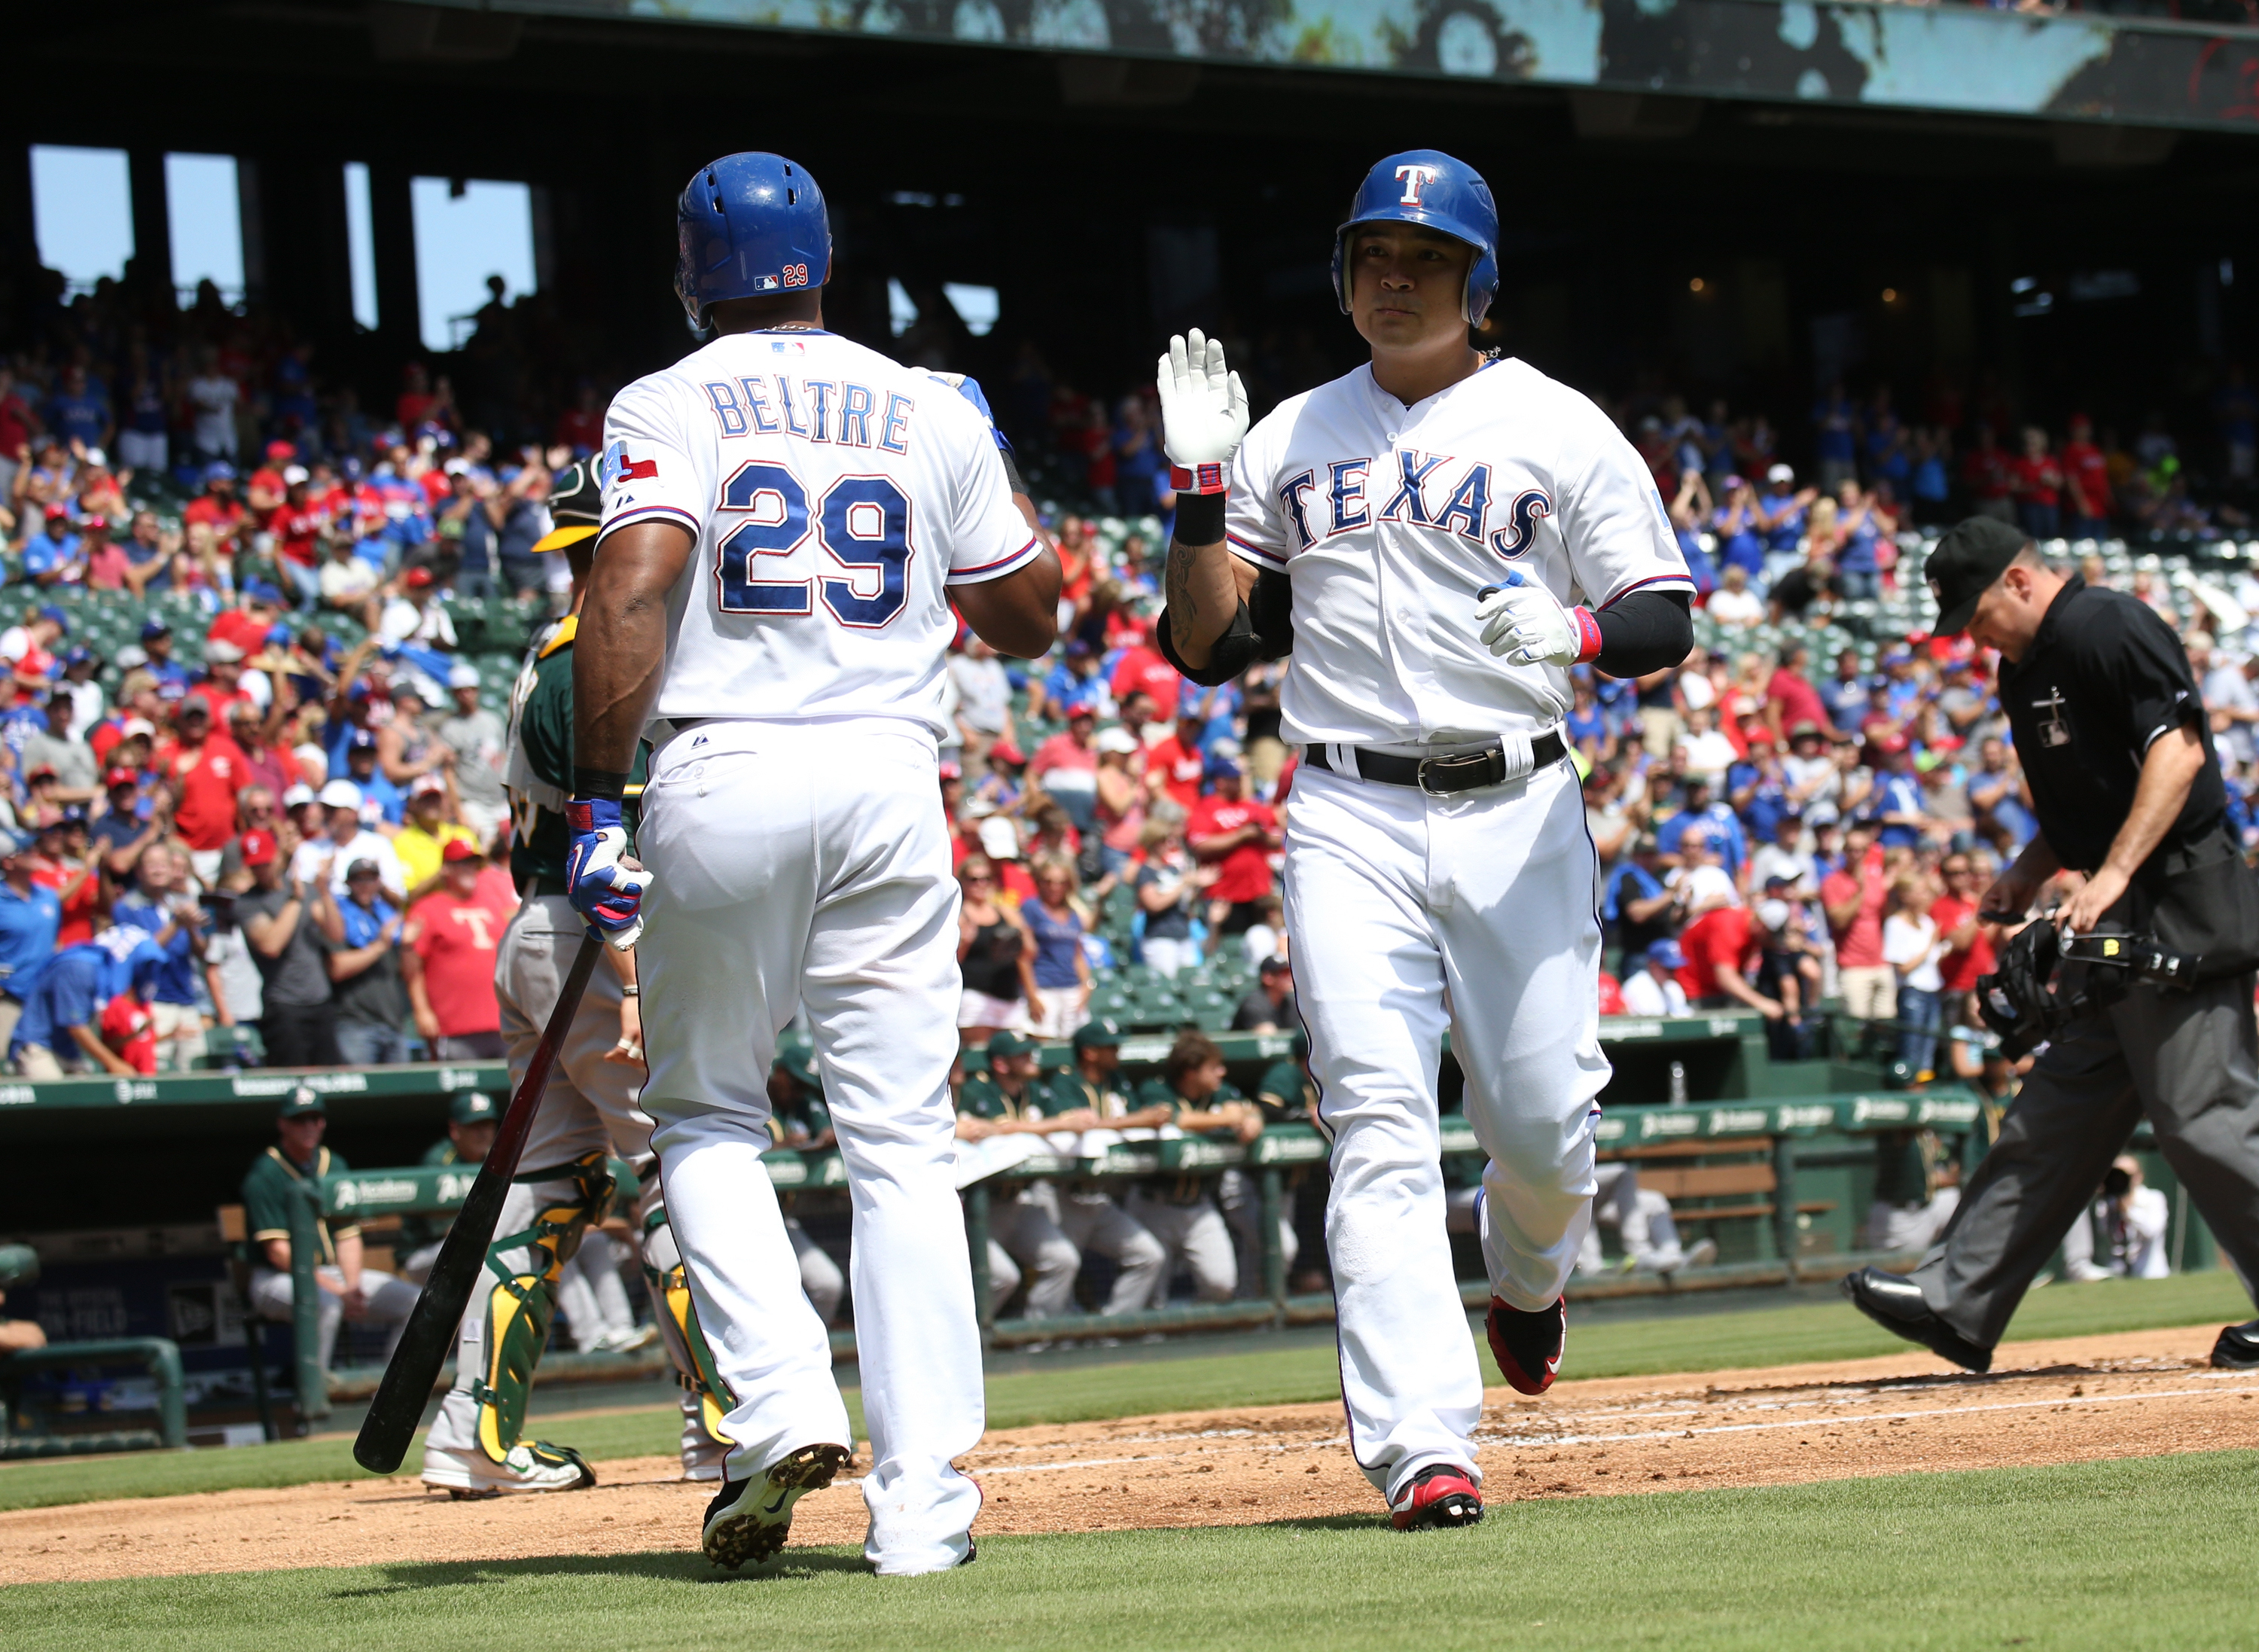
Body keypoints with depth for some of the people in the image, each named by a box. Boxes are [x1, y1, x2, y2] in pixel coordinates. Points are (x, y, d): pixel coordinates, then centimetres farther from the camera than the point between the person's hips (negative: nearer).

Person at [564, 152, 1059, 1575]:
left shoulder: (666, 409, 2)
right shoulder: (932, 414, 12)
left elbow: (631, 592, -13)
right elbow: (1032, 615, 18)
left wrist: (597, 798, -13)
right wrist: (992, 462, 30)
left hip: (723, 778, -2)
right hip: (890, 775, 2)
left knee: (707, 1111, 15)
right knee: (902, 1142, 3)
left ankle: (785, 1400, -6)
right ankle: (922, 1501, -4)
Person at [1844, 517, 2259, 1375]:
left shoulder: (2111, 629, -12)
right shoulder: (2025, 666, 18)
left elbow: (2179, 751, -21)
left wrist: (2114, 873, -27)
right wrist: (2030, 875, 12)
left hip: (2178, 908, -10)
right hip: (2118, 926, 10)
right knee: (2056, 1112, 10)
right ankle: (1958, 1303, 12)